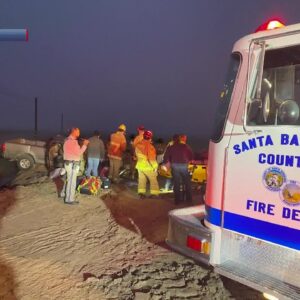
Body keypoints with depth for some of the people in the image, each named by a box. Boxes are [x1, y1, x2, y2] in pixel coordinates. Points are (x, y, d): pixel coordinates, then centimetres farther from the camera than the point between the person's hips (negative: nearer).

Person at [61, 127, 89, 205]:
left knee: (68, 179, 24)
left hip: (69, 163, 11)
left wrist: (83, 144, 8)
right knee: (72, 181, -4)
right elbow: (79, 153, -21)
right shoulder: (72, 141, -21)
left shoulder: (68, 140, 12)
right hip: (72, 164, -11)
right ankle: (69, 199, 3)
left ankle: (64, 193, 38)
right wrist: (84, 145, -13)